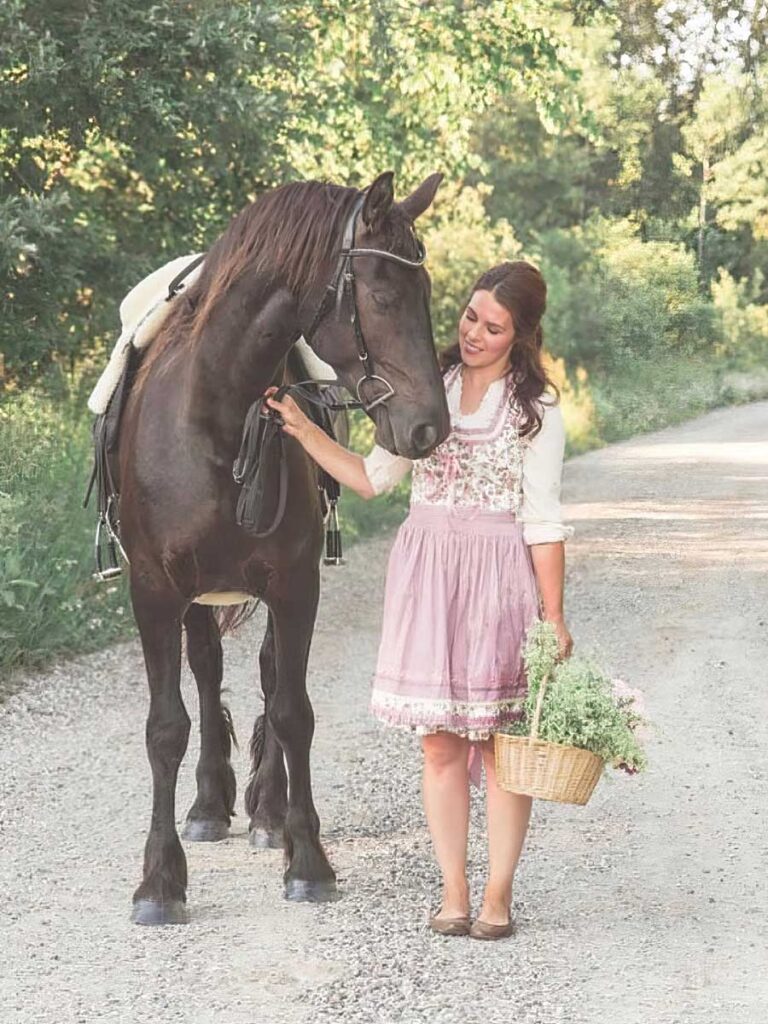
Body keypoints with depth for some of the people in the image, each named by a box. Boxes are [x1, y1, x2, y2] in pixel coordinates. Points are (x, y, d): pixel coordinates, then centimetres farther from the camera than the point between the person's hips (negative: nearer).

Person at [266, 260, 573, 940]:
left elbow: (543, 521, -4)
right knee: (440, 740, 4)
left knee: (501, 742, 0)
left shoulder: (537, 408, -1)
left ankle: (499, 895, 8)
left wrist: (554, 617, -7)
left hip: (500, 576, -3)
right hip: (427, 572, 3)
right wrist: (304, 431, 2)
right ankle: (453, 892, 11)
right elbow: (373, 477, 12)